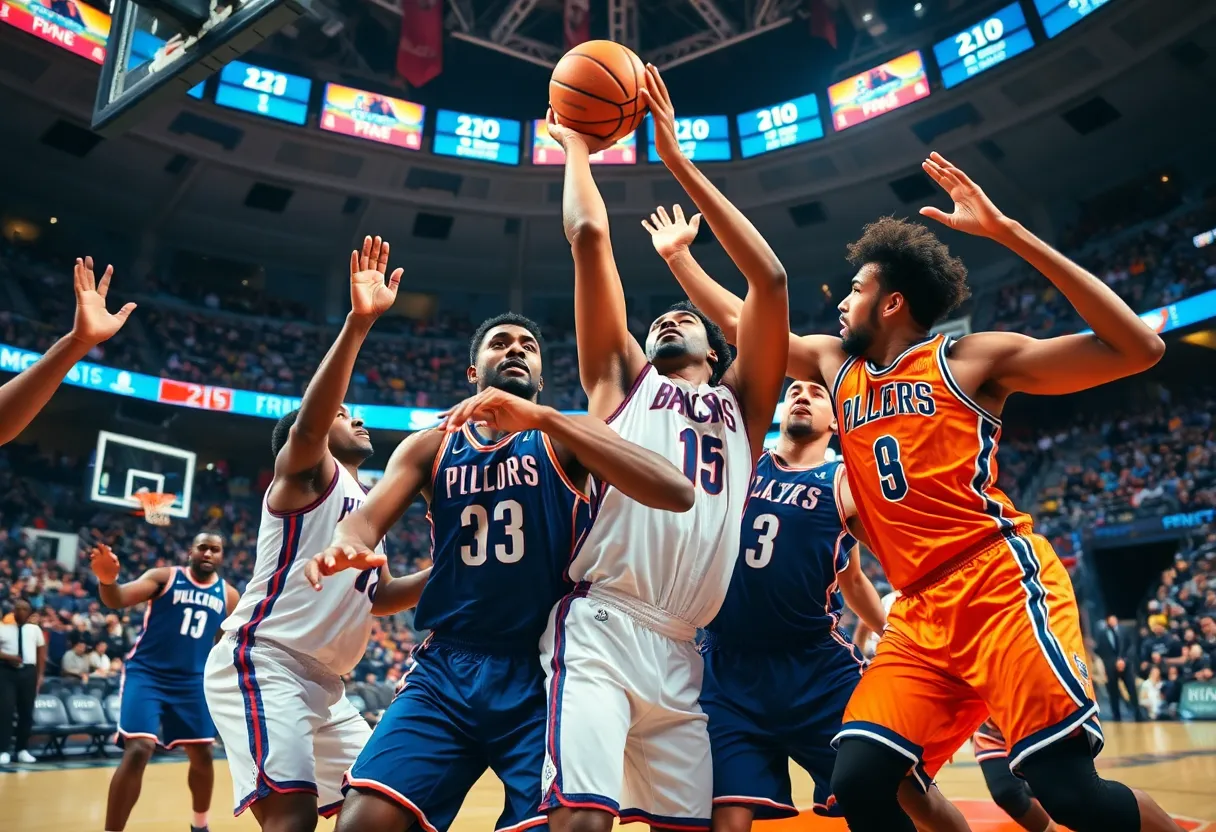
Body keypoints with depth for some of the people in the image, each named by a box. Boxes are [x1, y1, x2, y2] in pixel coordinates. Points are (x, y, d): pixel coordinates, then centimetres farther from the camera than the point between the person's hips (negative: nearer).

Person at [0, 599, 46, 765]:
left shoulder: (35, 629, 12)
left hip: (28, 672, 3)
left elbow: (41, 653, 14)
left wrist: (40, 675, 8)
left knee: (27, 712, 5)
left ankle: (22, 749, 16)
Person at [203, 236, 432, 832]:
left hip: (322, 683, 9)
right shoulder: (306, 469, -2)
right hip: (260, 663, -9)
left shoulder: (364, 502, 21)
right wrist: (359, 321, -36)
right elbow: (307, 423, -27)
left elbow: (376, 597, 25)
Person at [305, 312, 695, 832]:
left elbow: (677, 494, -18)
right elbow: (371, 514, -5)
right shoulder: (430, 446, 10)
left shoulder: (564, 437, -1)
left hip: (543, 672, -1)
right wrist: (347, 543, -31)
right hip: (445, 669, 2)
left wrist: (542, 418, -25)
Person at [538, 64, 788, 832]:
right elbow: (589, 236, 8)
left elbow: (770, 279, 11)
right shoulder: (624, 379, 15)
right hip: (601, 628, -3)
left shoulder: (740, 404, 20)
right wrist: (577, 150, 23)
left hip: (684, 652, 4)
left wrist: (680, 163, 15)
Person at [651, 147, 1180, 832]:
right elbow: (740, 319, 29)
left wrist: (1010, 232, -11)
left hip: (1001, 583, -5)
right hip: (921, 611, 5)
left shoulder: (971, 359, 2)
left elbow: (1138, 348, -6)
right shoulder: (835, 364, 18)